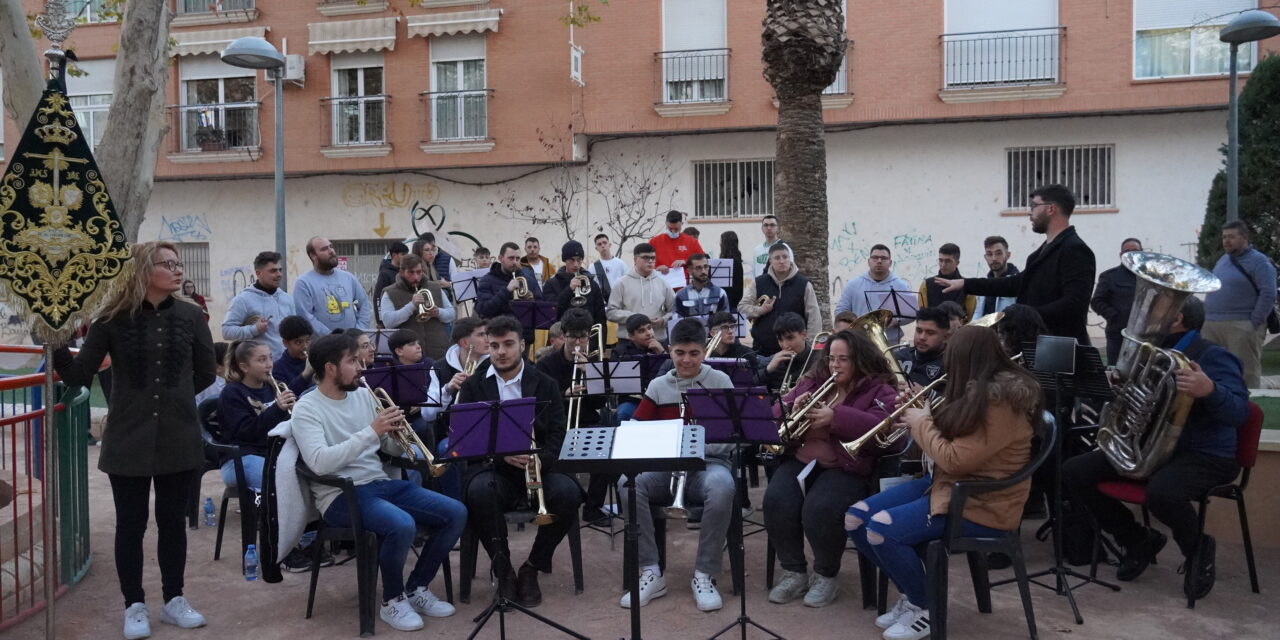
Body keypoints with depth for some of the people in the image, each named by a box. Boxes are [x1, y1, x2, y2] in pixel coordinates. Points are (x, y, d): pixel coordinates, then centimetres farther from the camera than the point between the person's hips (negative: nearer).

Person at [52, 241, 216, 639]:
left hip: (179, 439, 2)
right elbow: (78, 376, -6)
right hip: (128, 440, -2)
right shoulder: (114, 318, -7)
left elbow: (205, 373, 11)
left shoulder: (190, 316, 0)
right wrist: (58, 347, -21)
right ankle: (134, 606, 24)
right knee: (131, 524, 8)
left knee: (172, 520, 13)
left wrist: (174, 395, 8)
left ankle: (174, 600, 27)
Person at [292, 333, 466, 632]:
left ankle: (416, 588, 9)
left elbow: (392, 449, 16)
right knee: (402, 525, -35)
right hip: (342, 495, -7)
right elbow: (320, 463, -25)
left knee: (456, 513, -7)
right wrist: (371, 431, -25)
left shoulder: (364, 395, 11)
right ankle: (393, 600, -7)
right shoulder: (306, 409, -8)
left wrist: (398, 432, -8)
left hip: (381, 483, 7)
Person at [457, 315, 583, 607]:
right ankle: (503, 571, -13)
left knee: (568, 492, -29)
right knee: (480, 491, -35)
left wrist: (541, 459, -19)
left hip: (537, 467, 1)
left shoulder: (545, 385, 11)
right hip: (493, 468, -1)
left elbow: (557, 433, 4)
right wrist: (501, 454, -19)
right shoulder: (473, 387, 9)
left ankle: (532, 568, -5)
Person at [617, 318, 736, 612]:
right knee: (628, 483, -29)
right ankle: (652, 573, -18)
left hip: (709, 462, -2)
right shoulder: (658, 386, 10)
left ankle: (704, 575, -21)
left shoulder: (719, 381, 3)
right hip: (665, 465, 2)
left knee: (721, 487, -38)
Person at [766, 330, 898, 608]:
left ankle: (826, 575, -3)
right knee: (776, 501, -26)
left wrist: (835, 417, -24)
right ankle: (793, 572, -3)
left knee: (819, 510, -32)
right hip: (799, 460, 4)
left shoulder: (879, 390, 4)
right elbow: (776, 414, 15)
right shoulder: (812, 381, 17)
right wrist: (791, 411, -8)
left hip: (846, 468, -4)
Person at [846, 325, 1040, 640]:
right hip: (949, 483, 10)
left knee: (880, 530, -27)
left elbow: (955, 460, -23)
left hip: (981, 504, -10)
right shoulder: (981, 391, 9)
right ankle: (912, 594, 11)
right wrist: (923, 414, 9)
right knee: (855, 518, -4)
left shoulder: (1001, 402, -22)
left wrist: (921, 423, -10)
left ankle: (926, 609, -3)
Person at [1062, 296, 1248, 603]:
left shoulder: (1212, 356, -12)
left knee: (1160, 493, -40)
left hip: (1204, 456, -7)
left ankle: (1197, 550, -3)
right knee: (1073, 472, -7)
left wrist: (1209, 390, -44)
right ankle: (1139, 541, 9)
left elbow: (1239, 412, -24)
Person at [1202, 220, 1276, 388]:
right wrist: (1207, 317, 14)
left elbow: (1268, 294, -13)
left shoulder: (1258, 262, -5)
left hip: (1241, 327, -7)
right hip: (1211, 325, 7)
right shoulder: (1223, 260, 18)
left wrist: (1254, 323, -17)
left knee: (1245, 373, -5)